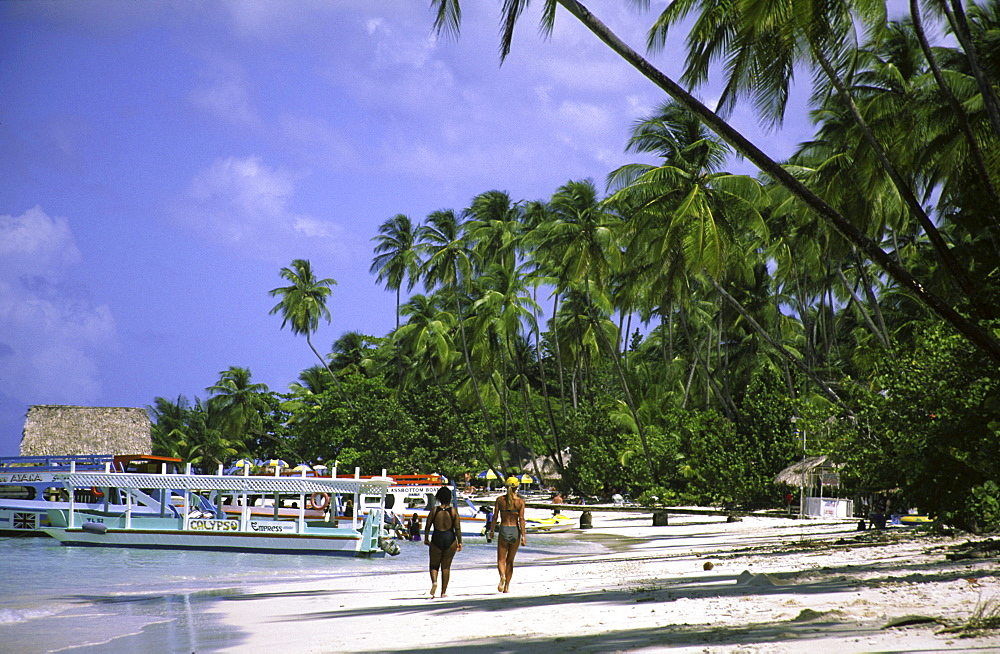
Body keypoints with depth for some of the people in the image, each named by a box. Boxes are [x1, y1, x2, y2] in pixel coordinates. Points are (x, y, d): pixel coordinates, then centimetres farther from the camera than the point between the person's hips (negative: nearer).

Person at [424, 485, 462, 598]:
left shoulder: (434, 510, -3)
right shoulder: (454, 511, -4)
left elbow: (427, 526, 1)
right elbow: (458, 528, -4)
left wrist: (426, 539, 15)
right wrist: (459, 542, 4)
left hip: (437, 539, 0)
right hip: (450, 539, 0)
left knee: (434, 565, 13)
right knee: (446, 567, 9)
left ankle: (434, 581, -16)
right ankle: (443, 592, 8)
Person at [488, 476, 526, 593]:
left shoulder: (500, 499, -1)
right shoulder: (520, 501, -3)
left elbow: (495, 517, 0)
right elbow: (521, 519, -7)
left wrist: (491, 530, 12)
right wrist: (523, 536, -5)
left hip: (503, 530, -1)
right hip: (515, 531, 1)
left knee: (501, 559, 1)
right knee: (510, 561, 13)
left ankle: (502, 576, -30)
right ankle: (507, 586, 13)